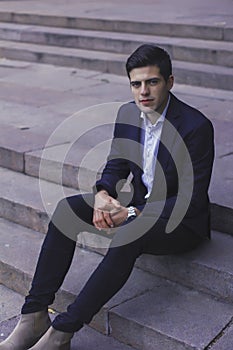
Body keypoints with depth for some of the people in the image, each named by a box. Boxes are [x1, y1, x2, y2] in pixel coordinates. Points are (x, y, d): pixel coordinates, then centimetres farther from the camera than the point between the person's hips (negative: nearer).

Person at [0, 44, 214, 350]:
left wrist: (134, 214, -25)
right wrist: (103, 195, -13)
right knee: (67, 209, -16)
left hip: (182, 222, -6)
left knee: (127, 234, -37)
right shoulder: (128, 113, 0)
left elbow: (192, 199, -20)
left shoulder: (197, 126, -20)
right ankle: (34, 318, -18)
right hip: (138, 203, 7)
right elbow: (116, 166, 10)